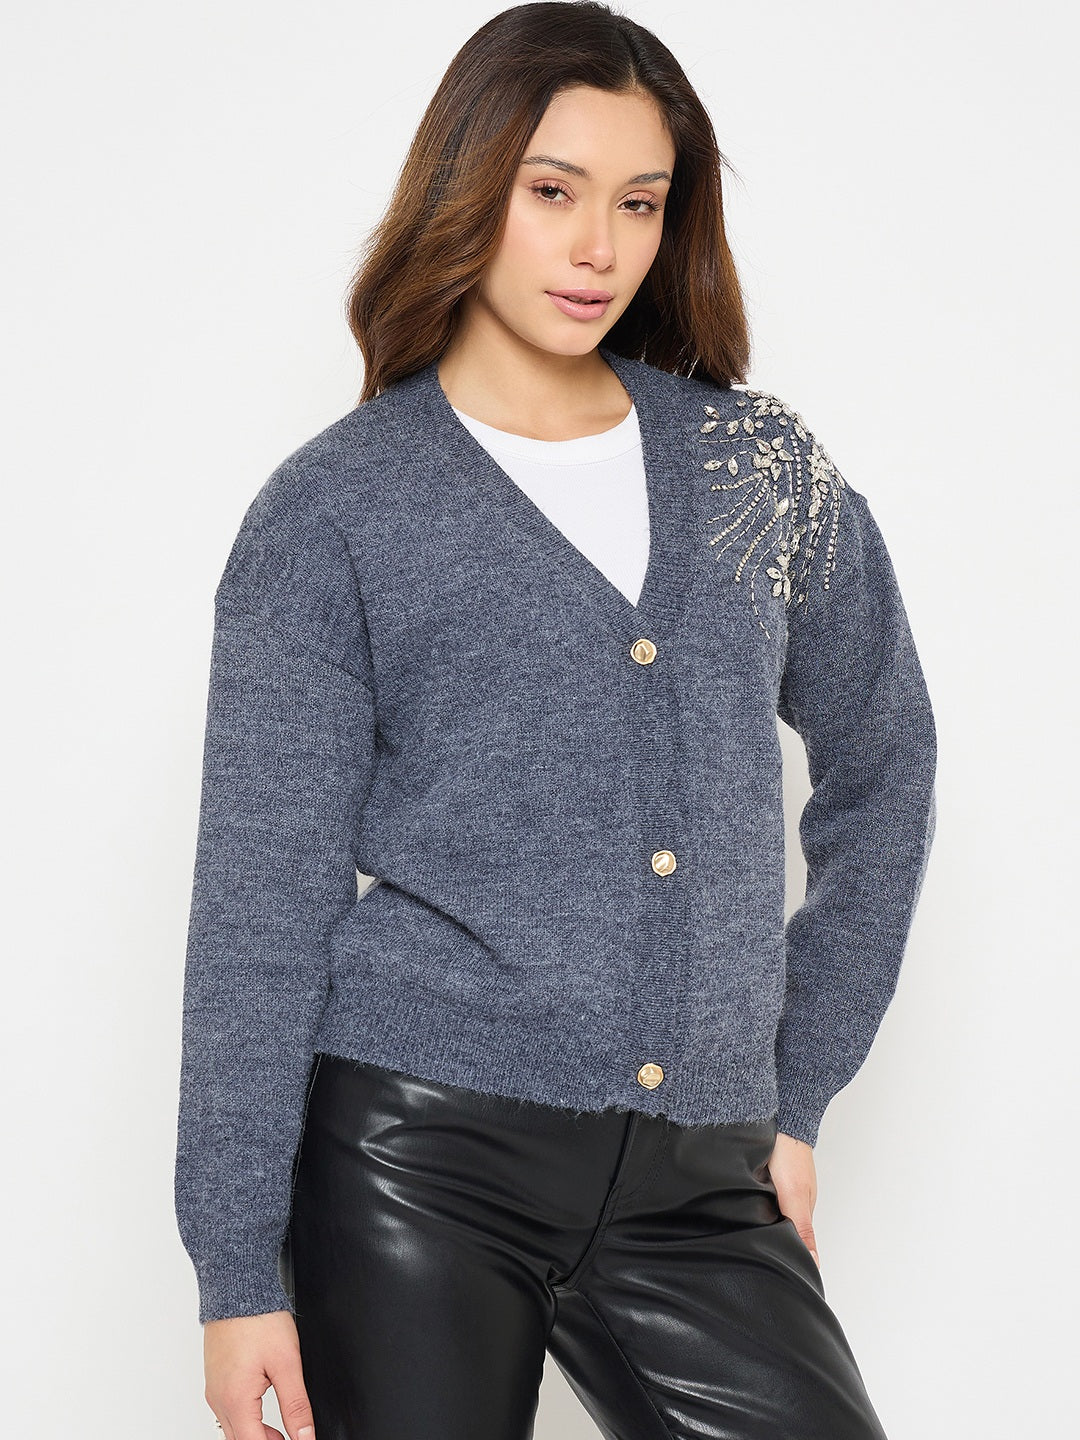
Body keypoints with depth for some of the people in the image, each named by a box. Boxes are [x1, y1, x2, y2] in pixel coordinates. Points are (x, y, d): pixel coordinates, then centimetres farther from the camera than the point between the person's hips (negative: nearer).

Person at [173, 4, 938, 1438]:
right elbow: (262, 900, -3)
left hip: (694, 1185, 3)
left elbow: (881, 774, 19)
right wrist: (240, 1267, -6)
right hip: (419, 1160, -3)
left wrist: (795, 1095, 14)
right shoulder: (333, 511, -1)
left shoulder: (764, 468, 9)